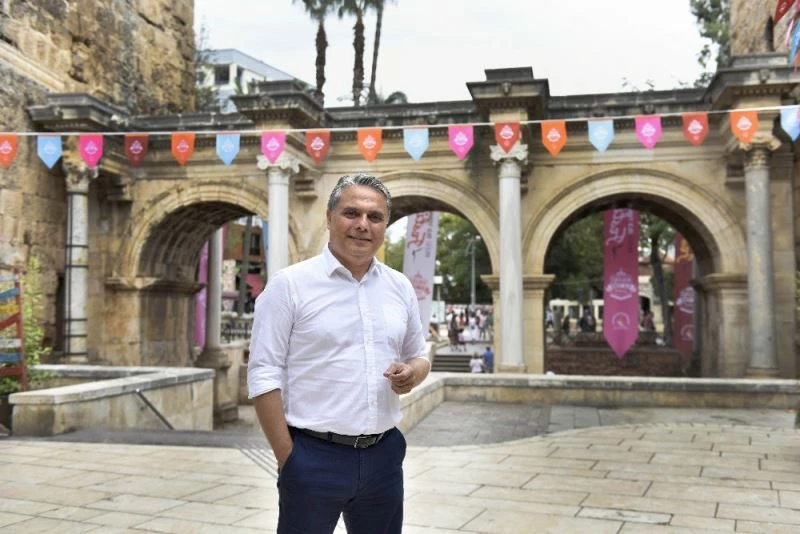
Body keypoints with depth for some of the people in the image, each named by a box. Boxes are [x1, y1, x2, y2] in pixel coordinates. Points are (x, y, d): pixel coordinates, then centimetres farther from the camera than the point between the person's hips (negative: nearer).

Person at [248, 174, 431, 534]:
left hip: (384, 454, 5)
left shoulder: (400, 287, 7)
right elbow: (264, 376, -9)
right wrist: (288, 458, -13)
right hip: (314, 455, -5)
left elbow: (419, 356, 17)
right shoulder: (290, 284, -8)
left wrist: (413, 372, -7)